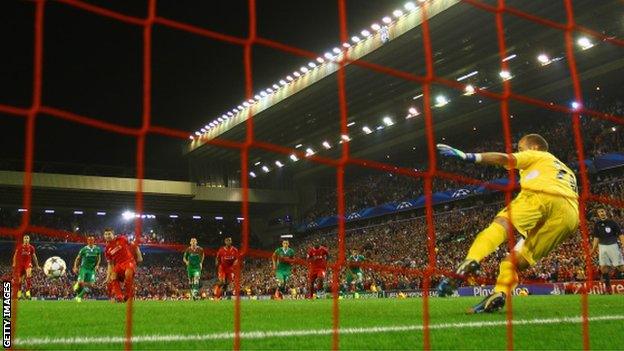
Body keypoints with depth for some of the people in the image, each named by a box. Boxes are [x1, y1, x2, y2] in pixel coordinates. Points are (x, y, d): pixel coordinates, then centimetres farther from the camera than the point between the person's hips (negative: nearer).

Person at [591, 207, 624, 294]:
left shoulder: (612, 222, -4)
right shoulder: (597, 224, 7)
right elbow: (596, 238, 14)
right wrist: (593, 249, 8)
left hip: (612, 245, -4)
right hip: (602, 246, 4)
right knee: (603, 266, -1)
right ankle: (608, 286, 9)